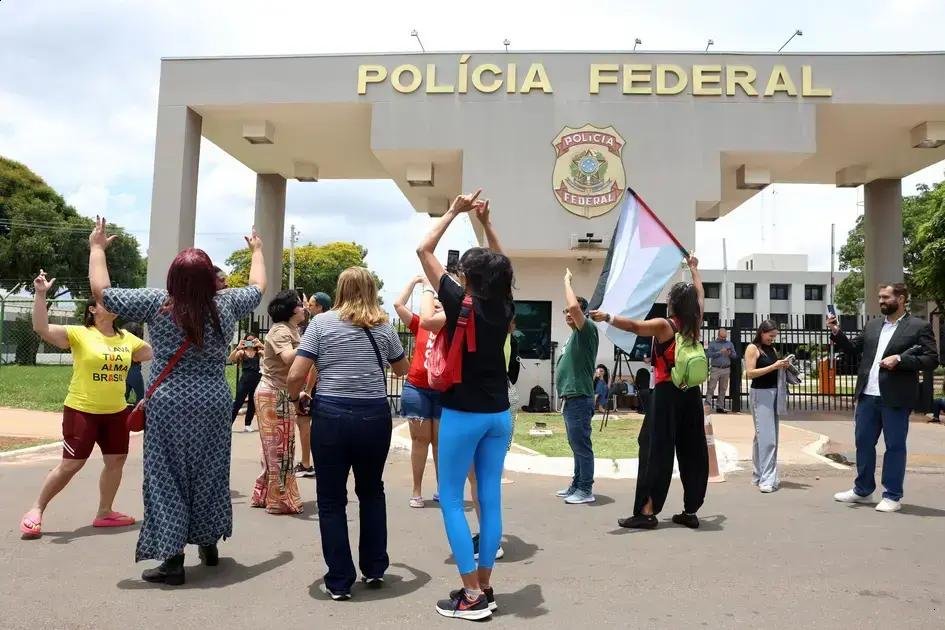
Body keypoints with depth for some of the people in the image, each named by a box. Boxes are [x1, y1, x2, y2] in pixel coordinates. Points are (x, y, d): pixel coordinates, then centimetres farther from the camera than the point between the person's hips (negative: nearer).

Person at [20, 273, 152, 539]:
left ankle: (104, 513, 25)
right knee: (71, 464, -2)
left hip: (116, 412, 5)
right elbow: (42, 329, -21)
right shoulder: (79, 334, -9)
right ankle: (37, 510, 18)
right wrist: (40, 295, -29)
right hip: (81, 410, -5)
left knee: (116, 460, 10)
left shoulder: (127, 338, 6)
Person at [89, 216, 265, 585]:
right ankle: (209, 546, 29)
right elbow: (258, 287, 18)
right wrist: (257, 250, 33)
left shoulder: (156, 303, -9)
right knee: (209, 475, 16)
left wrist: (97, 247, 10)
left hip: (170, 406, -3)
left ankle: (173, 560, 6)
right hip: (214, 404, 3)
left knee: (166, 478, 4)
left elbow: (101, 289, -3)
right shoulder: (226, 304, -2)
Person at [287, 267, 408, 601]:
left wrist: (296, 398, 14)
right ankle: (374, 569, 30)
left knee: (331, 500, 11)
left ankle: (339, 581, 17)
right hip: (375, 416, 2)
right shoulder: (384, 326, 6)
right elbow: (403, 370, 22)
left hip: (330, 415, -2)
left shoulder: (321, 322, 0)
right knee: (371, 491, 23)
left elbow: (295, 375, -7)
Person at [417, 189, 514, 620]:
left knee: (451, 499, 4)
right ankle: (484, 588, 18)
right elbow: (500, 264, 21)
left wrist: (454, 211, 3)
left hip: (463, 415, -6)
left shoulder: (461, 302, -13)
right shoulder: (505, 306, 1)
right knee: (490, 497, 10)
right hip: (499, 414, 6)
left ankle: (471, 596, 5)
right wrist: (486, 221, 17)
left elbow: (424, 250, -4)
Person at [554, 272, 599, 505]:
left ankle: (586, 490, 1)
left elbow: (575, 305, -27)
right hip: (570, 398, 10)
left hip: (579, 399, -10)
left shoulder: (587, 330, -9)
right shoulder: (574, 335, 19)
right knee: (576, 445, 15)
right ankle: (577, 485, 24)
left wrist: (567, 281, -12)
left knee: (581, 444, -5)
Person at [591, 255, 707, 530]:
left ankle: (647, 512, -5)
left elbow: (635, 326, -28)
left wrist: (608, 318, -32)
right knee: (692, 451, 8)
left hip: (667, 395, -6)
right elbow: (700, 295, 23)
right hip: (691, 394, 6)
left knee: (656, 451, -4)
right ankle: (690, 512, 14)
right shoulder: (695, 324, 6)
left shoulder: (664, 326, -10)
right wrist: (694, 269, 36)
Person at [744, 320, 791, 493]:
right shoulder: (752, 349, -4)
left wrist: (783, 366, 4)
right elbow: (750, 373, -13)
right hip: (760, 394, -8)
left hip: (774, 393, 8)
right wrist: (774, 366, -16)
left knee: (767, 437, 9)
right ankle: (766, 480, -9)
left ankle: (758, 476, 16)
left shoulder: (772, 349, 17)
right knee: (766, 438, -10)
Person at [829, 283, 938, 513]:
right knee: (863, 443, 13)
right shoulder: (872, 325, 13)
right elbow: (853, 350, 17)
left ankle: (892, 497, 14)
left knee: (894, 446, 4)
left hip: (895, 398, -6)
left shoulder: (919, 327, -3)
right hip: (867, 396, 6)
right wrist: (837, 333, 3)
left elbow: (932, 359, -8)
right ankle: (863, 490, 26)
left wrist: (899, 359, -18)